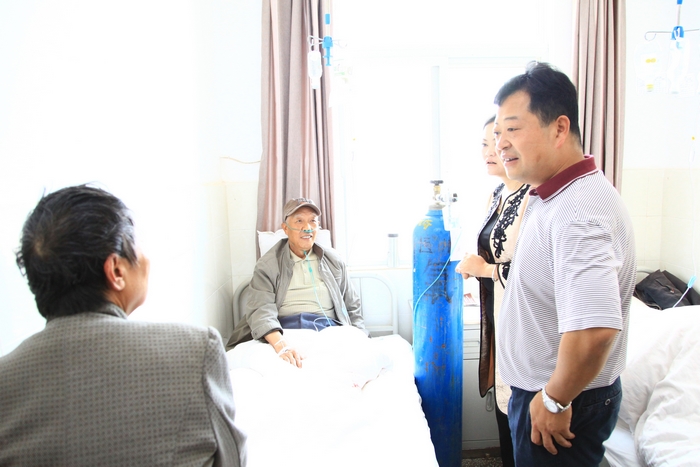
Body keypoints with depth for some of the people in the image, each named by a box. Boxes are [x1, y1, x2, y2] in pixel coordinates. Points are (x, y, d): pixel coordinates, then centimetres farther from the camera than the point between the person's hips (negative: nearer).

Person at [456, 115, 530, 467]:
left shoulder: (532, 197, -18)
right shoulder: (497, 195, 11)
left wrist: (486, 268, -17)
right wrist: (472, 266, 6)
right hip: (496, 311, 9)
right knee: (502, 398, 18)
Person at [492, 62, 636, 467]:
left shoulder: (578, 213, -30)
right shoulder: (554, 197, 3)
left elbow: (595, 329, -40)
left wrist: (555, 401, -26)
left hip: (566, 405, -9)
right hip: (540, 390, 9)